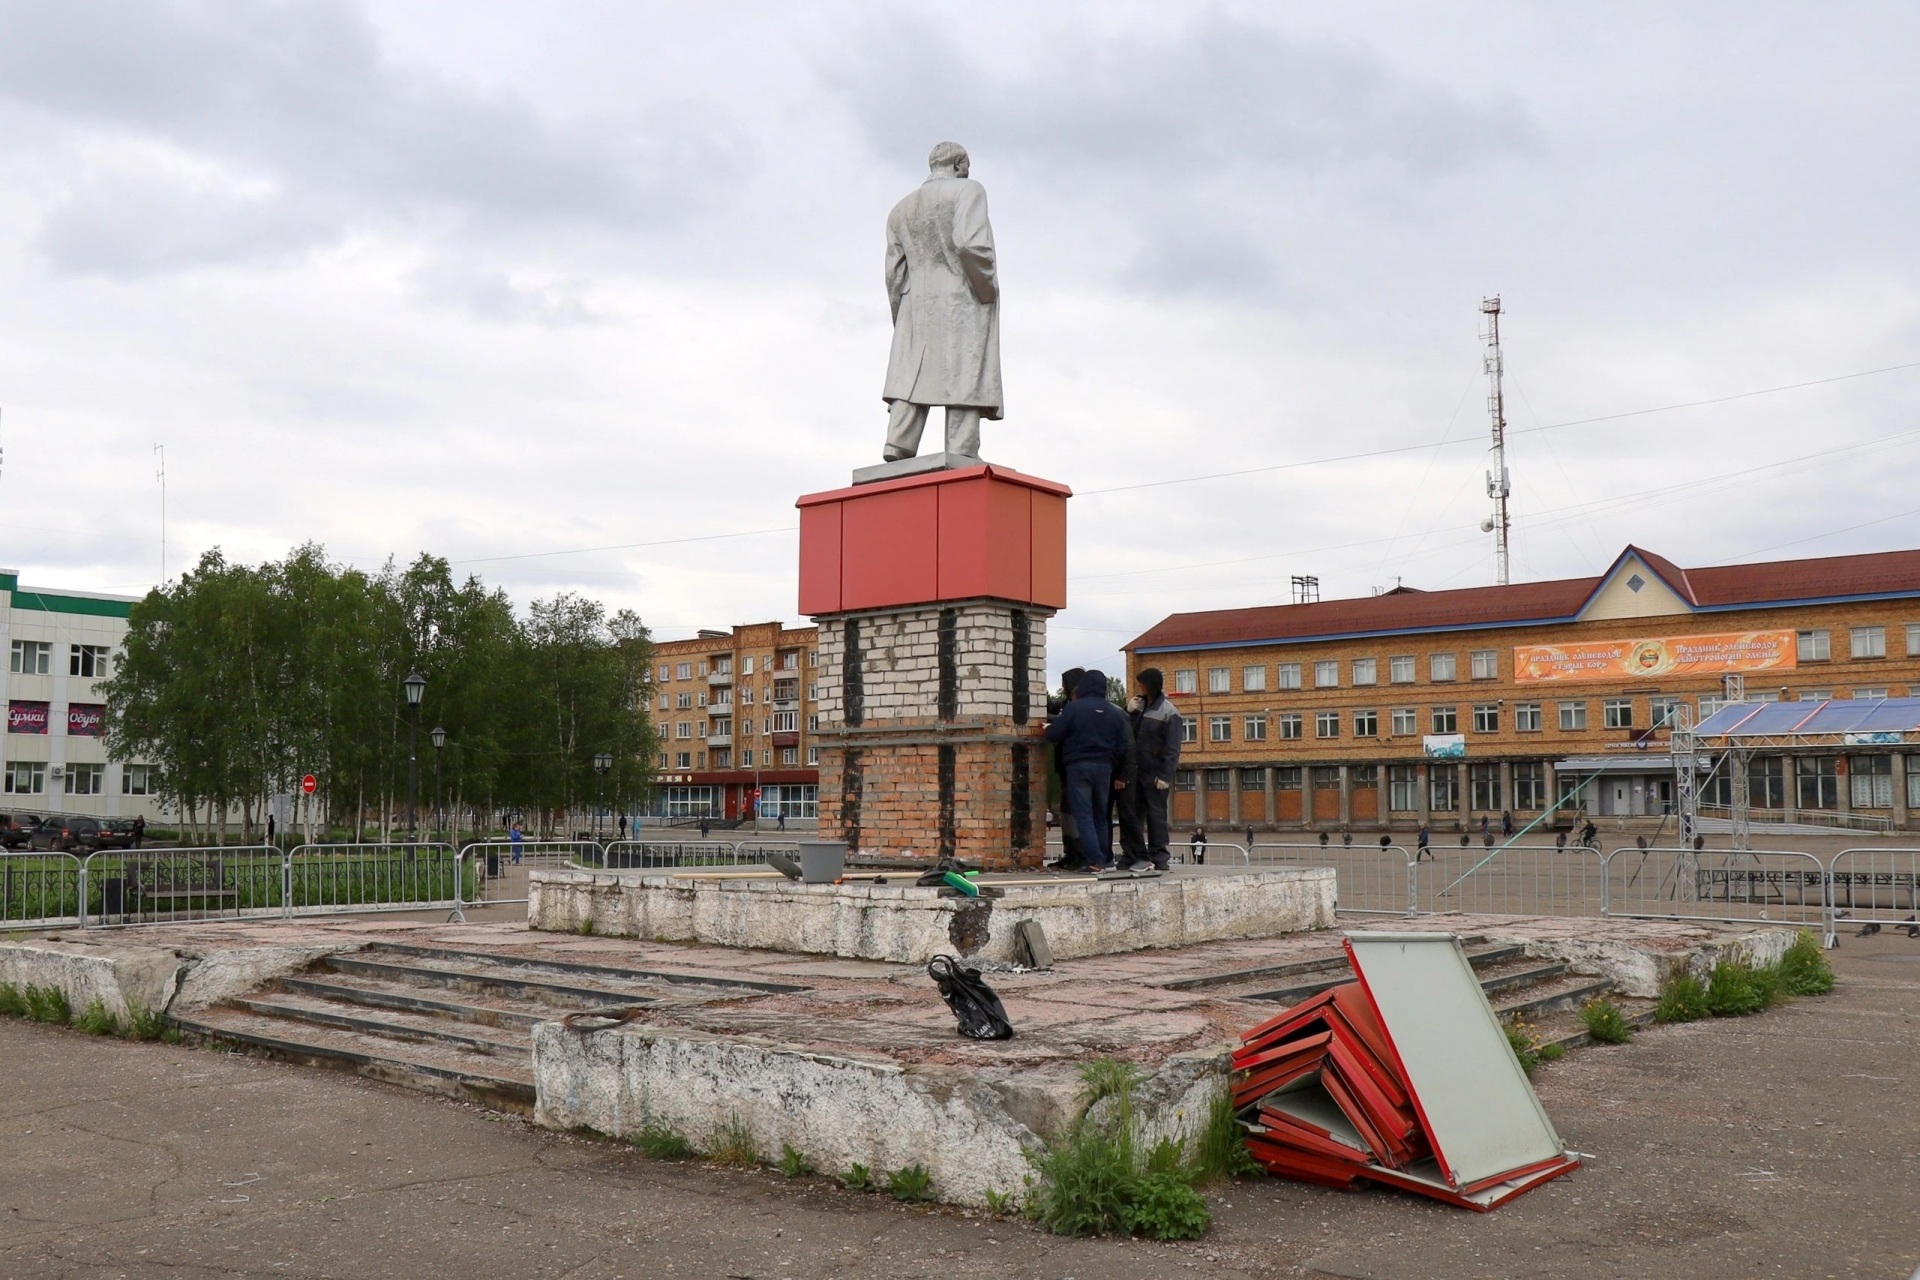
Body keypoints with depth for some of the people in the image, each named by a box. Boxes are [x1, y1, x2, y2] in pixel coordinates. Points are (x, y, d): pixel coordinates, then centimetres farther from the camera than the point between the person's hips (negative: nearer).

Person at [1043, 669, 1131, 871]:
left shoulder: (1074, 708, -7)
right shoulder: (1115, 713, 8)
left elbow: (1053, 735, -7)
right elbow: (1122, 747, 8)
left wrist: (1048, 728, 14)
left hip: (1078, 766, -4)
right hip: (1104, 768, 5)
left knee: (1083, 815, -4)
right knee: (1100, 815, 14)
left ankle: (1095, 859, -15)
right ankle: (1105, 859, 14)